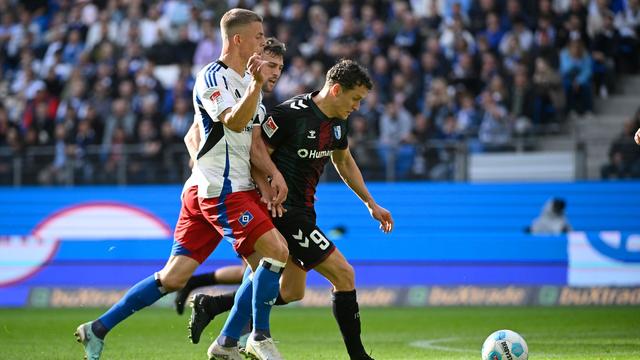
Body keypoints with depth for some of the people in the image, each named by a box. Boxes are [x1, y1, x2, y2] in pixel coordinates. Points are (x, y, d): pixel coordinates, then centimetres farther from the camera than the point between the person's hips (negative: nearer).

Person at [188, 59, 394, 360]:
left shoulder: (337, 121, 8)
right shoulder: (292, 114, -20)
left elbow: (344, 162, 25)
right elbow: (254, 151, -17)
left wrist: (371, 204, 26)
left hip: (303, 211, 10)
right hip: (286, 211, -10)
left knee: (291, 292, 17)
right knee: (344, 275, -11)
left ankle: (209, 305, 21)